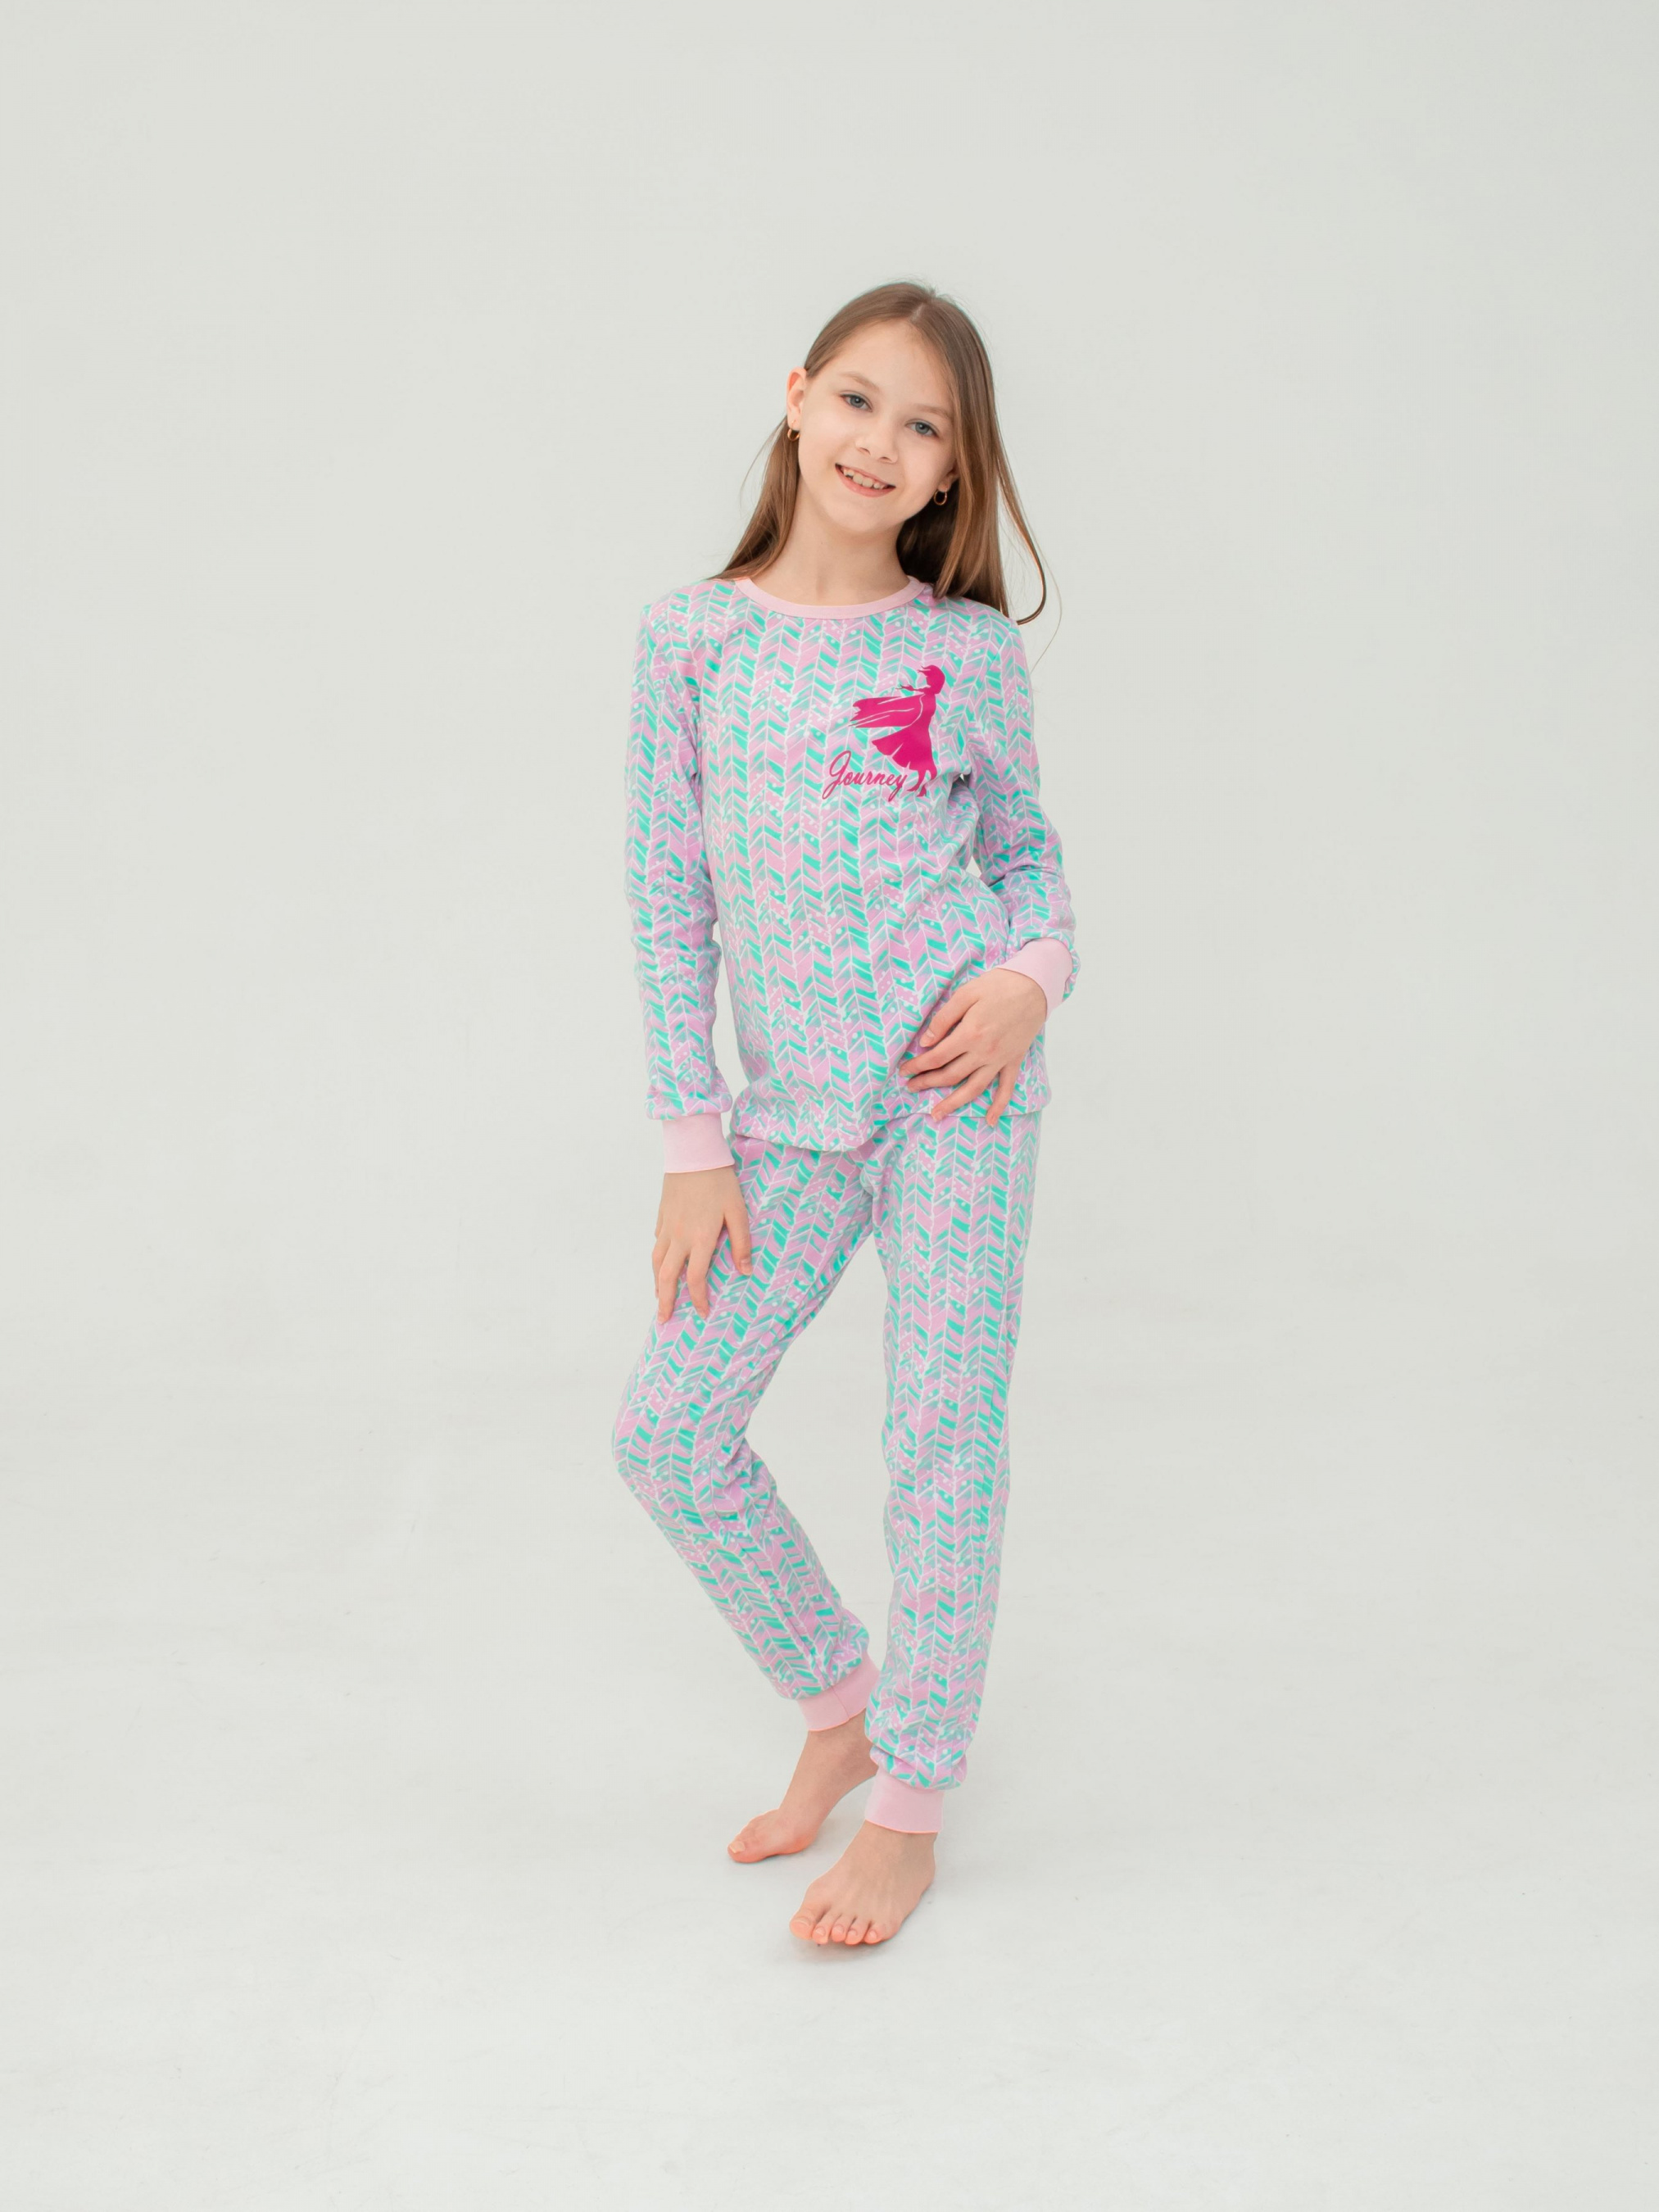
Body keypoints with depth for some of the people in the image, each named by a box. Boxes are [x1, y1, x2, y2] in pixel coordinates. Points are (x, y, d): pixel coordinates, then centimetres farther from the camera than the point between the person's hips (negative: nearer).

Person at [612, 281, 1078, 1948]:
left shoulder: (971, 652, 1)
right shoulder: (693, 633, 2)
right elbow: (666, 891, 3)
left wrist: (1034, 972, -9)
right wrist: (693, 1145, 1)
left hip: (960, 1079, -2)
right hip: (795, 1111, 2)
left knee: (943, 1438, 1)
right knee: (668, 1428, 1)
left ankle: (908, 1809, 18)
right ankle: (837, 1707, 25)